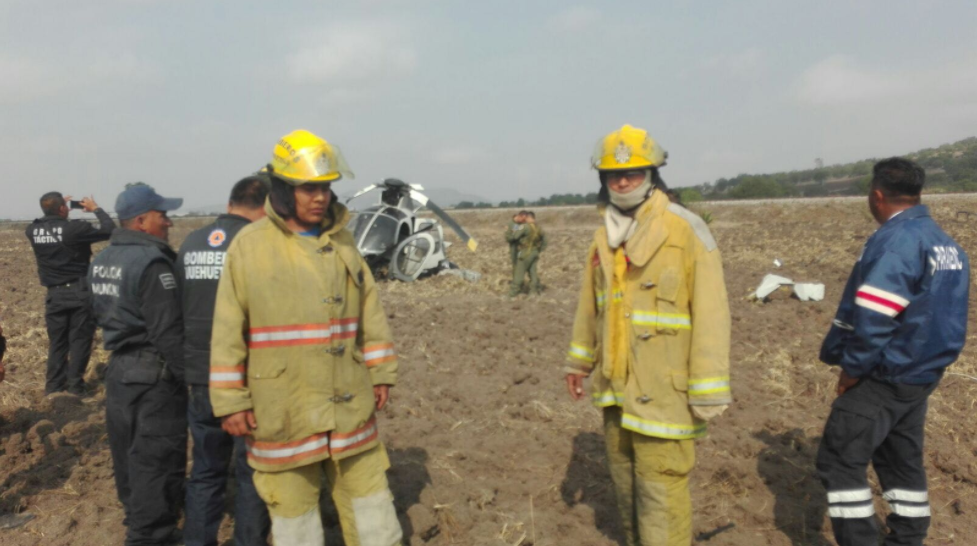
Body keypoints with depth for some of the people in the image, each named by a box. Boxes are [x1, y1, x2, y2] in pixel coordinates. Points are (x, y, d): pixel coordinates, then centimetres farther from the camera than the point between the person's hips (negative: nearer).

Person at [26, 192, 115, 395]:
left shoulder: (33, 230, -1)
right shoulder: (75, 228, -16)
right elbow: (109, 230, -8)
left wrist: (55, 209, 19)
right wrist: (96, 209, 3)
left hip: (54, 294, 5)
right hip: (79, 292, -4)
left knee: (56, 342, 14)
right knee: (79, 340, 5)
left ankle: (54, 385, 19)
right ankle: (75, 385, 7)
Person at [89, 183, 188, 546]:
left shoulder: (102, 260, 9)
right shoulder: (151, 263, -20)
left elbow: (102, 314, 17)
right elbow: (168, 332, -22)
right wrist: (188, 376, -17)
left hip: (119, 369, 9)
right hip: (154, 376, -9)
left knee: (130, 455, 20)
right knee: (157, 461, 0)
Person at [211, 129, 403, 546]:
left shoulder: (341, 241, 5)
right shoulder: (249, 246, -7)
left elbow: (370, 311, 10)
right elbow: (228, 331, -5)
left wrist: (381, 372, 8)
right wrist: (230, 401, -6)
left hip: (349, 405, 4)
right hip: (283, 410, -3)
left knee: (370, 501, 15)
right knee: (293, 506, 12)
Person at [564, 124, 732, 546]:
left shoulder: (686, 231, -13)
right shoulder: (604, 236, 8)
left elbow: (710, 314, -15)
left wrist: (707, 393, -16)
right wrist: (579, 361, 20)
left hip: (664, 390, -7)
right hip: (616, 388, 7)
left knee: (660, 490, -2)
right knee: (625, 480, 20)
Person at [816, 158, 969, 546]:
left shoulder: (894, 240, -19)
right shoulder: (946, 243, 10)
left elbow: (872, 317, -25)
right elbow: (942, 316, 16)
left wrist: (852, 369, -14)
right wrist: (924, 363, 19)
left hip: (884, 378, -9)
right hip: (922, 376, 9)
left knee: (840, 460, -2)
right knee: (903, 461, 19)